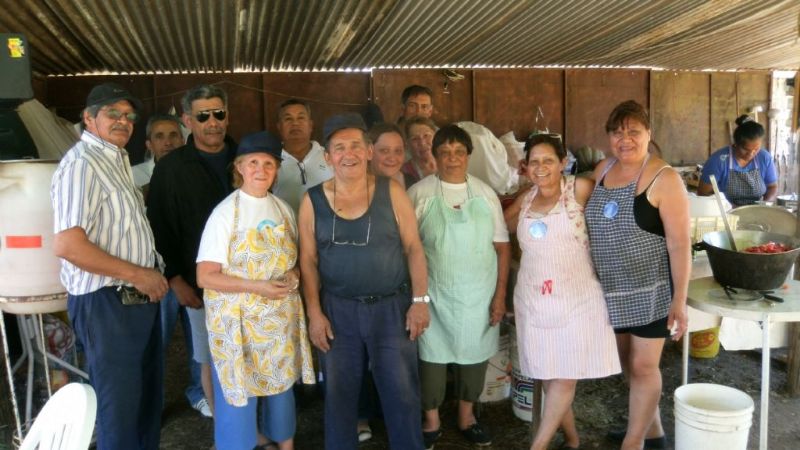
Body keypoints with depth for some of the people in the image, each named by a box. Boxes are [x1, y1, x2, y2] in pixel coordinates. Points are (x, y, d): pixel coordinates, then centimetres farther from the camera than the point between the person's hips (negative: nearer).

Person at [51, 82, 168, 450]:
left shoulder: (118, 158, 13)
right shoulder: (81, 163, -18)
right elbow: (66, 245, -27)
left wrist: (150, 274, 12)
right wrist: (136, 274, -20)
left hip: (139, 298, 10)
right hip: (106, 304, -9)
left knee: (148, 395, 22)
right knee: (119, 405, 6)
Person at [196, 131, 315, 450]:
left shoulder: (283, 209, 4)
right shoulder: (225, 213, -12)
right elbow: (205, 277, -14)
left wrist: (293, 275, -8)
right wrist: (256, 287, -23)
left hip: (281, 318, 5)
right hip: (238, 321, -5)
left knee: (283, 384, 17)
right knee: (238, 392, 4)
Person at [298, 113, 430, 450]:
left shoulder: (391, 193, -4)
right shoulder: (313, 201, -2)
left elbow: (413, 248, -2)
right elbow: (308, 261, 2)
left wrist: (420, 300, -6)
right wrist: (314, 313, -2)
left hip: (392, 307, -1)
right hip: (338, 310, 1)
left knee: (401, 393, 8)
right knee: (339, 393, 14)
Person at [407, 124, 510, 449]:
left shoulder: (485, 193, 2)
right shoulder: (419, 193, -5)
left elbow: (502, 246, 4)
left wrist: (500, 294, 0)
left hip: (479, 294, 2)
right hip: (435, 294, -2)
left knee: (475, 355, 13)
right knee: (433, 356, 7)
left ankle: (466, 416, 36)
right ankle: (431, 420, 29)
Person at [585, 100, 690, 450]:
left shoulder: (664, 178, -16)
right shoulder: (602, 169, 3)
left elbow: (679, 243, -17)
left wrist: (679, 301, -19)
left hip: (651, 288, -6)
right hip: (613, 289, 7)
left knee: (643, 366, 4)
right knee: (629, 363, 18)